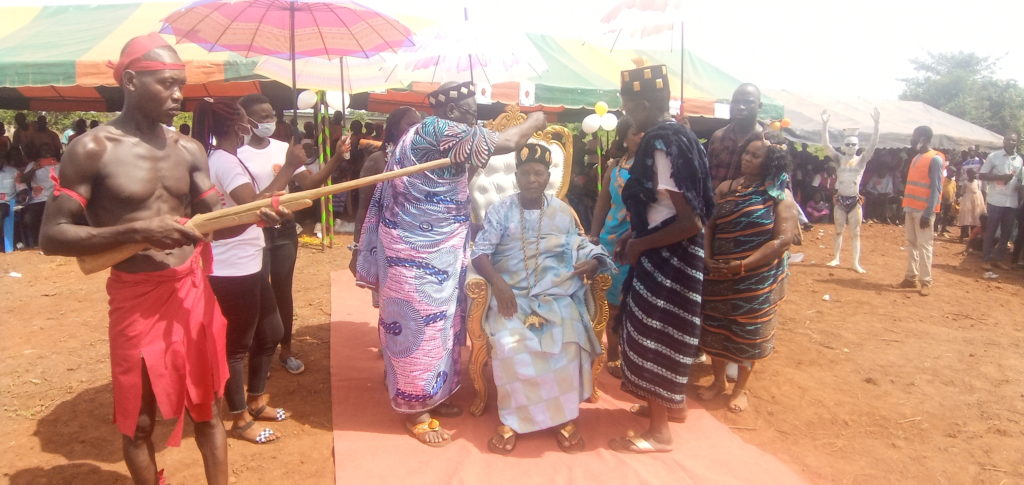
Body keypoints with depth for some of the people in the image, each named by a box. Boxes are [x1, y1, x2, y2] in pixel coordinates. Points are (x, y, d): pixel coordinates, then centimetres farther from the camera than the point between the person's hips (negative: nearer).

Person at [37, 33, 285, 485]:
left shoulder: (188, 150, 5)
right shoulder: (93, 149, -10)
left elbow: (215, 221, 6)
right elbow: (52, 235, -13)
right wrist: (137, 232, -25)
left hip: (194, 290, 4)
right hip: (136, 299, -4)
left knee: (207, 406, 15)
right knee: (138, 418, 11)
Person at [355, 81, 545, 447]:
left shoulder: (435, 139, 10)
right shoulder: (436, 130, -19)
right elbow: (508, 143, -18)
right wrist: (534, 122, -1)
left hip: (434, 251, 10)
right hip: (417, 255, -10)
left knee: (436, 326, 18)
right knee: (419, 327, 1)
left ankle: (431, 398, 32)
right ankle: (415, 413, 16)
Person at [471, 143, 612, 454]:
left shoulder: (563, 212, 12)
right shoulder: (500, 210, 5)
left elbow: (580, 248, 16)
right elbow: (480, 252, -2)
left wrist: (593, 261, -9)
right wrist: (497, 282, -20)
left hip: (556, 294, 1)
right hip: (511, 294, -1)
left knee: (567, 343, -29)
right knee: (509, 344, -31)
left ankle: (565, 416, -9)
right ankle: (512, 418, -13)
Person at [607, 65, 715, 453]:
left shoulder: (662, 145, -23)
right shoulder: (676, 135, 6)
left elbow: (690, 222, -27)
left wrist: (639, 245, -17)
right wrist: (633, 235, 9)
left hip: (667, 256, -10)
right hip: (674, 255, 10)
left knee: (653, 332, 2)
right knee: (662, 330, 23)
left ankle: (659, 431, 16)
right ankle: (673, 403, 41)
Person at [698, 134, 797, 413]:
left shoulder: (780, 196, -9)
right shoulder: (725, 189, 3)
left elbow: (783, 240, -16)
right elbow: (708, 225, 2)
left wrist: (742, 266, -21)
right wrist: (706, 258, -15)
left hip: (757, 278, -3)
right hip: (719, 275, 3)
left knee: (748, 333, 11)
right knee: (715, 328, 12)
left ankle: (741, 388, 30)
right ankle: (718, 381, 34)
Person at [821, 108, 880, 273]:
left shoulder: (862, 159, 0)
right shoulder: (839, 159, 1)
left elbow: (873, 144, -13)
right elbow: (826, 144, -10)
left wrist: (876, 123, -23)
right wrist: (825, 123, -21)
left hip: (855, 200, -1)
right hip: (840, 199, 1)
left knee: (855, 233, 3)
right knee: (838, 231, 12)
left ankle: (856, 263, 7)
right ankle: (836, 258, 24)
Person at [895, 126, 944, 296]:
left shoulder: (934, 159, -9)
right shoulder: (916, 158, 15)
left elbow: (936, 188, -14)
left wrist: (928, 212, -19)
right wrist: (906, 205, 12)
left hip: (923, 210, -8)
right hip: (911, 208, 8)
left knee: (924, 245, -6)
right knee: (911, 243, 10)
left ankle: (926, 282, -1)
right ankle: (911, 278, 16)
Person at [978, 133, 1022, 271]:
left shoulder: (1019, 160, 11)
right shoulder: (994, 156, -3)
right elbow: (981, 175, -7)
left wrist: (1020, 200, 3)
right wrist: (1001, 177, -18)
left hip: (1012, 202, 5)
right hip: (995, 200, -5)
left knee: (1007, 232, 8)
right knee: (991, 230, 1)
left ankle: (998, 258, 18)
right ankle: (987, 259, 8)